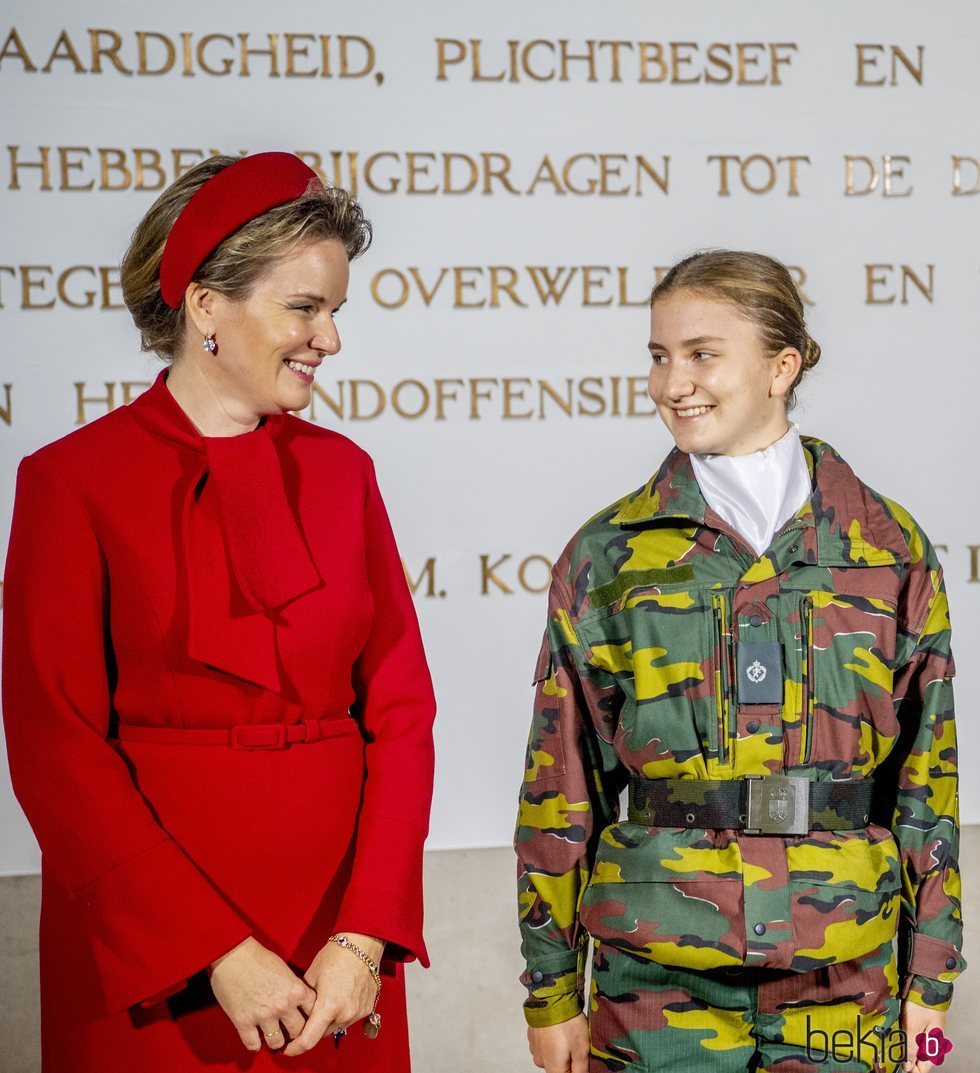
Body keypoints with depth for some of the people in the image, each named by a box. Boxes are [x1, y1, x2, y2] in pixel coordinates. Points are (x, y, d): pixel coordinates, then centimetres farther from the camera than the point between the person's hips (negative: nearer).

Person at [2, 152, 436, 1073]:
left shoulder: (341, 471, 5)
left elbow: (401, 709, 2)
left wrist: (368, 934, -10)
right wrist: (219, 953, -14)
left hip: (341, 941, 4)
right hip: (145, 954, -3)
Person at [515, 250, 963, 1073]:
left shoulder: (891, 547, 2)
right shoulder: (608, 555, 0)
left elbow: (927, 775, 5)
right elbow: (560, 786, 3)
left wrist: (930, 980, 4)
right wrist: (551, 990, 2)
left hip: (844, 976, 1)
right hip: (659, 975, 0)